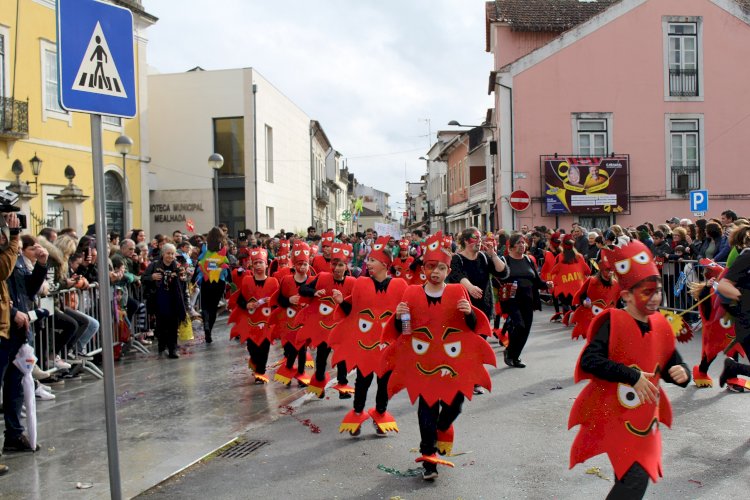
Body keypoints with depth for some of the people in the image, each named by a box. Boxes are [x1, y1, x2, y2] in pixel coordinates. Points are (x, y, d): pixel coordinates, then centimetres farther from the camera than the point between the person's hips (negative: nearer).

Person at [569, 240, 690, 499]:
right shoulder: (613, 322, -17)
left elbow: (673, 364, 13)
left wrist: (682, 374, -10)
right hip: (613, 416, -6)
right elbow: (589, 360, -26)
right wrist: (633, 377, -27)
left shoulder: (661, 326, 2)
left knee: (633, 478, 15)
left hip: (645, 418, 6)